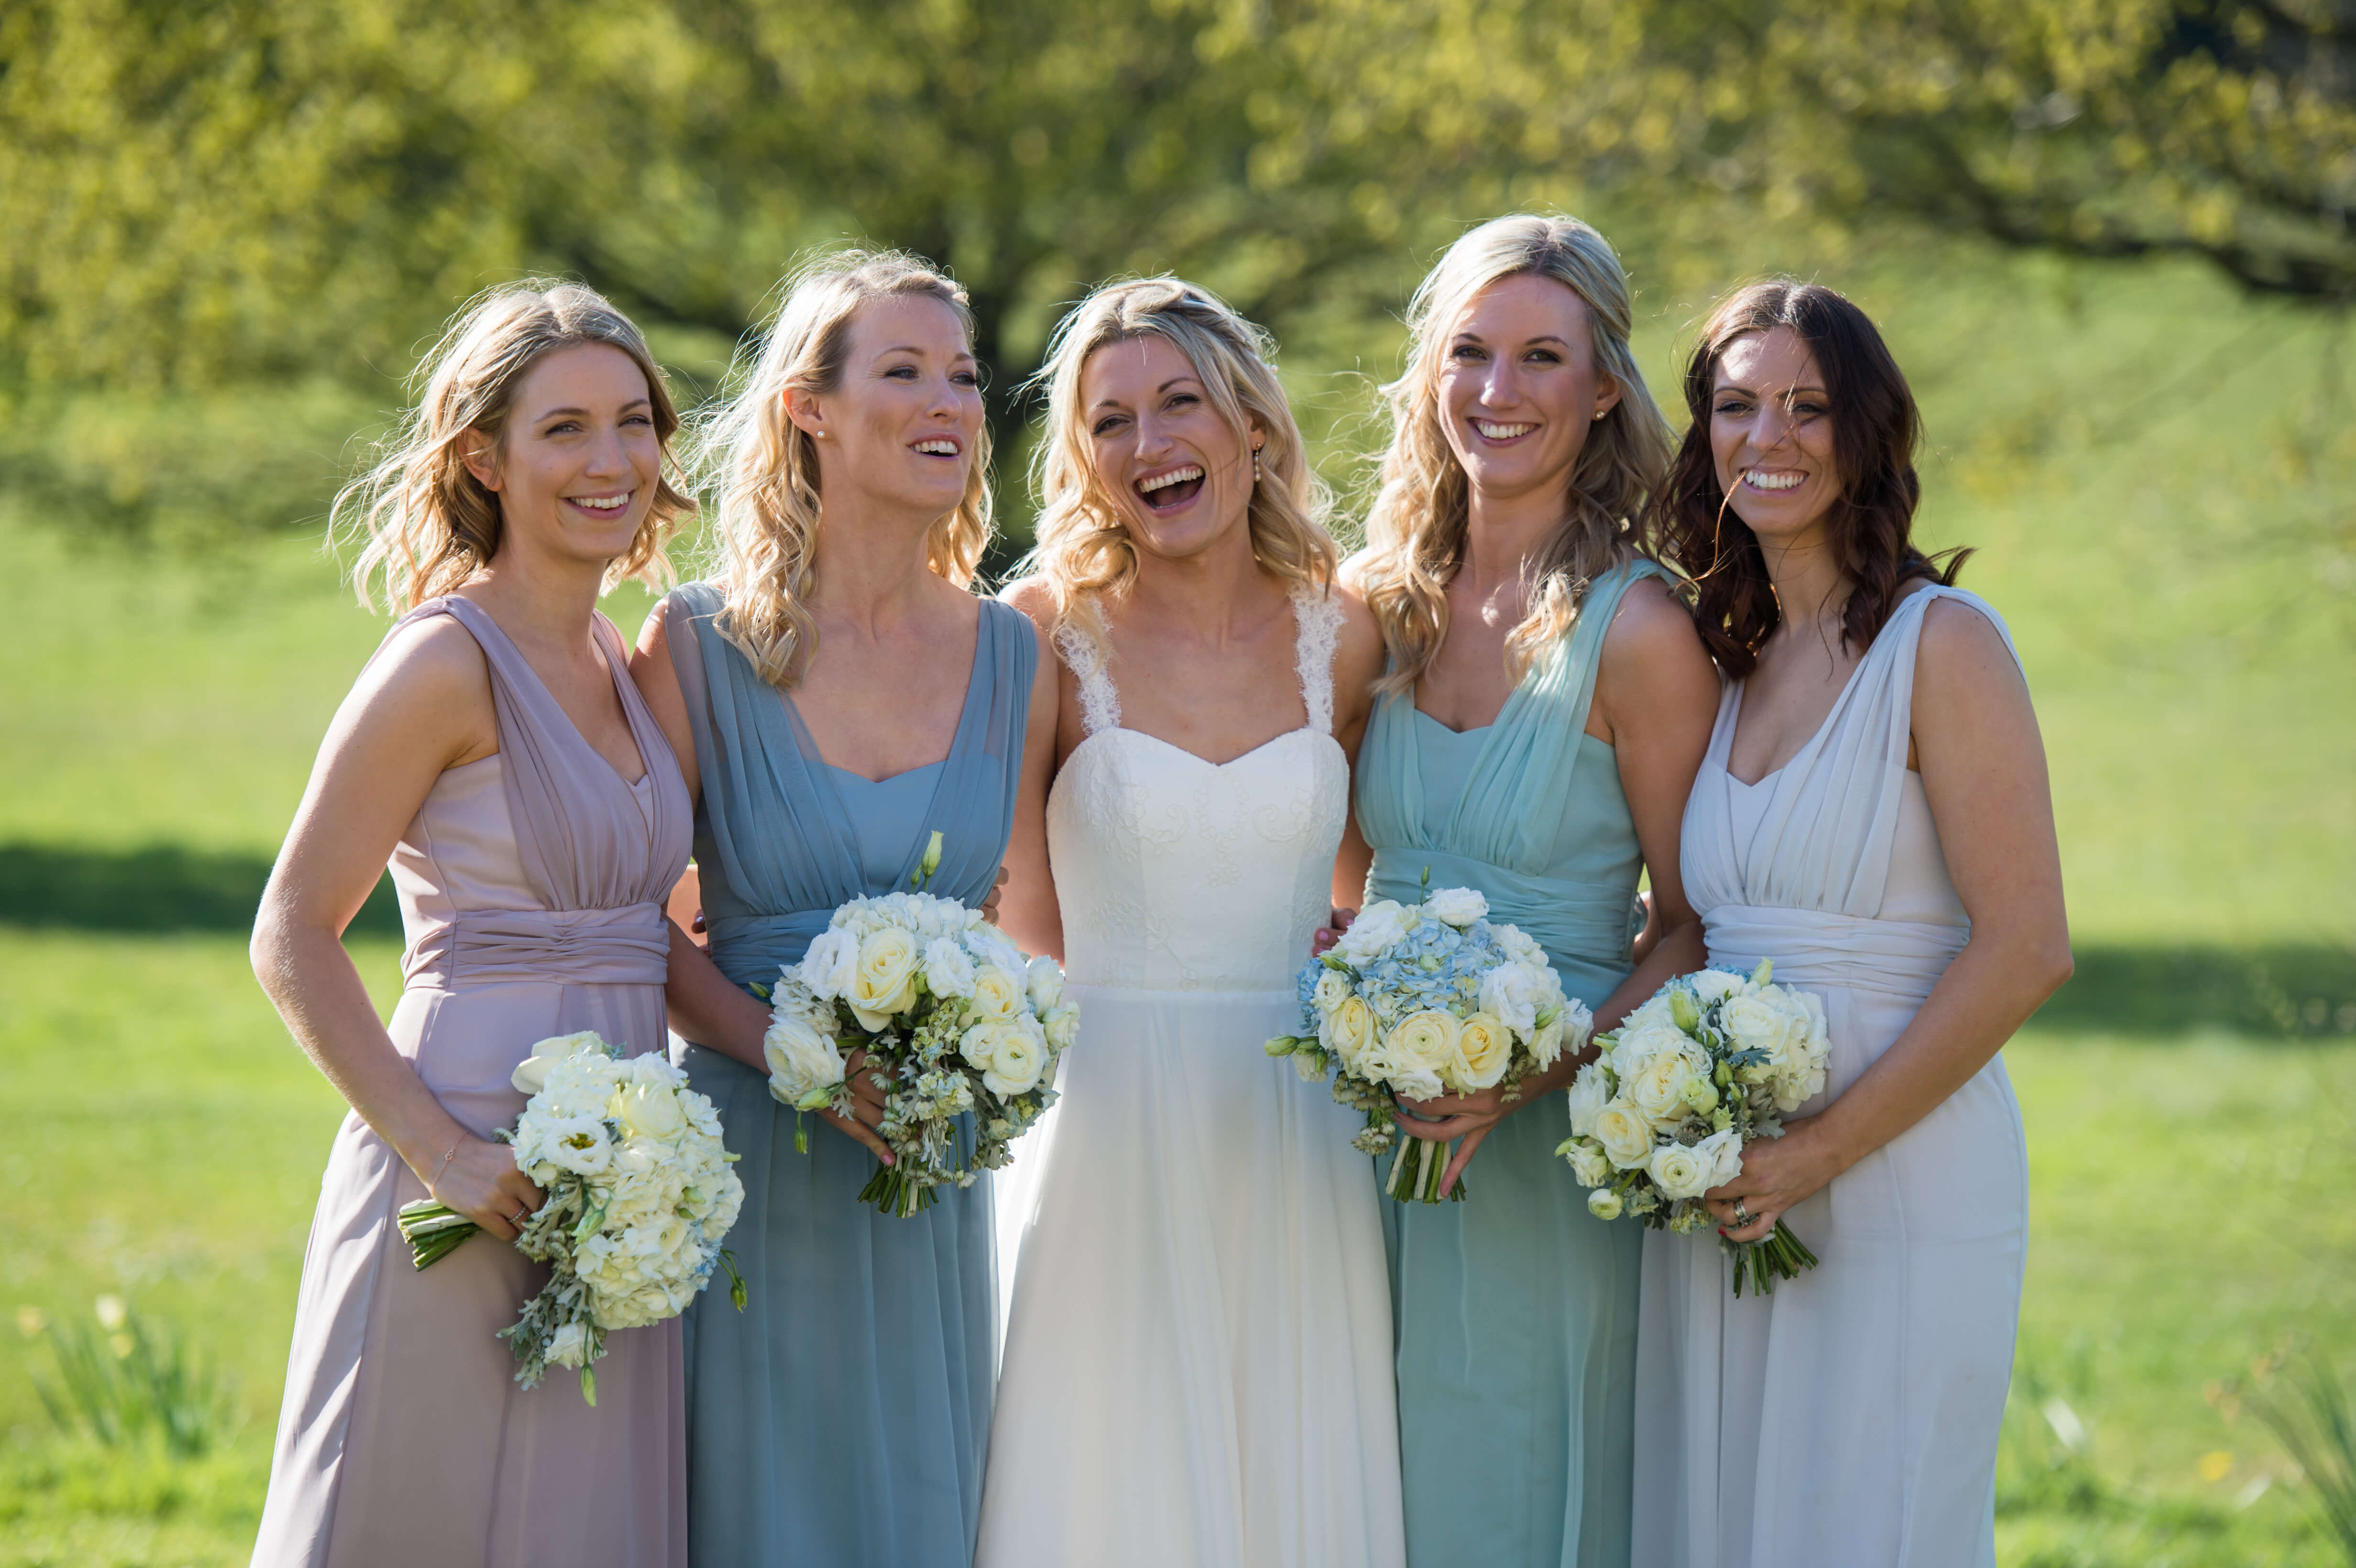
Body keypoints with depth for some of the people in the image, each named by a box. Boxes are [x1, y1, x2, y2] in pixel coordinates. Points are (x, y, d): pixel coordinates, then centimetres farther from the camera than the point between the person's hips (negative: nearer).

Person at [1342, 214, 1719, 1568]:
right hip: (1382, 1137, 5)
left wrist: (1534, 1077, -20)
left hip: (1553, 1160, -5)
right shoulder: (1382, 605, 6)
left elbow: (1692, 932, -7)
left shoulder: (1637, 631, -11)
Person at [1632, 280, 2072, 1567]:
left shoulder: (1940, 643, -8)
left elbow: (2025, 952, -14)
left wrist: (1822, 1150, -15)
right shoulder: (1724, 660, 12)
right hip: (1724, 1193, 6)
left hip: (1902, 1179, -6)